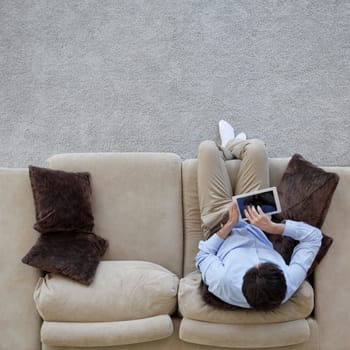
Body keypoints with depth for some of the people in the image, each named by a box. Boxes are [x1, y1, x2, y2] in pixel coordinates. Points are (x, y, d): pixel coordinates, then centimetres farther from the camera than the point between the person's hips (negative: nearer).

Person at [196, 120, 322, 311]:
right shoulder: (289, 284, -40)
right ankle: (231, 146, 41)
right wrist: (273, 227, -39)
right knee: (256, 146, 0)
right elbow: (314, 235, -27)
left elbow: (203, 256, -24)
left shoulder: (224, 283, -47)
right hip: (255, 230, 2)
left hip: (221, 229, -1)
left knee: (208, 147, 0)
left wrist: (229, 225, -27)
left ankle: (228, 148, 42)